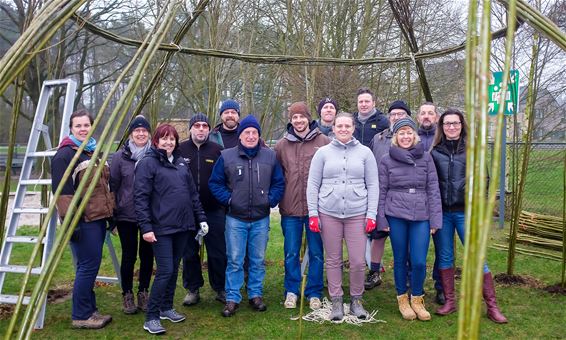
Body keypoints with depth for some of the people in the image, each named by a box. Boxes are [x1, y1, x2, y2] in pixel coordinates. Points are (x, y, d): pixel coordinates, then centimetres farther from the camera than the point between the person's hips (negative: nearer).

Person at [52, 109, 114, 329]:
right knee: (88, 266, -5)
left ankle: (90, 310, 25)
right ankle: (81, 316, 7)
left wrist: (110, 214, 24)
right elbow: (62, 192, -16)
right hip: (82, 220, -9)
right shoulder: (65, 155, -9)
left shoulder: (92, 152, 18)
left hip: (98, 218, 9)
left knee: (91, 266, 14)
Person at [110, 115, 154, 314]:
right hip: (126, 215, -1)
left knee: (147, 255, 10)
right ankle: (127, 294, 23)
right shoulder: (120, 156, -2)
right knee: (129, 255, 6)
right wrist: (111, 214, 0)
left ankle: (143, 292, 26)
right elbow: (113, 186, 1)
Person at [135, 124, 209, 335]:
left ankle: (167, 308, 29)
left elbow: (193, 193, 17)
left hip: (182, 226, 6)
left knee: (174, 269, 14)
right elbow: (140, 197, -11)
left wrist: (201, 218, 13)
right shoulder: (147, 163, -5)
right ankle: (151, 318, 2)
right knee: (165, 270, -9)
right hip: (161, 228, -6)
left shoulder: (181, 163, 14)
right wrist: (146, 227, -17)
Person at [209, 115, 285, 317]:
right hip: (235, 219, -1)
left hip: (261, 219, 2)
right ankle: (232, 298, 13)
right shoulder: (227, 156, -1)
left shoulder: (270, 156, 4)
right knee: (234, 261, 2)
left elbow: (279, 183, 9)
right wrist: (227, 200, -6)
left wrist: (271, 200, -4)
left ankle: (256, 294, 26)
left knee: (258, 260, 11)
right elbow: (215, 183, 5)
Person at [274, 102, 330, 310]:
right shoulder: (282, 145, 5)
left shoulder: (323, 142, -2)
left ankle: (314, 293, 24)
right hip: (290, 208, 2)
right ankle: (291, 291, 26)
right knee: (291, 253, 11)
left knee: (316, 253, 9)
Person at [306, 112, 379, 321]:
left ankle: (356, 300, 21)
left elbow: (373, 185, 4)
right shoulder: (323, 152, 4)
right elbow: (313, 184, 4)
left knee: (358, 261, 0)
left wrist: (371, 215, -2)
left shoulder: (365, 152, 4)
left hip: (357, 214, 0)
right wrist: (313, 214, -1)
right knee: (333, 260, 8)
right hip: (329, 214, 0)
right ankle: (336, 301, 22)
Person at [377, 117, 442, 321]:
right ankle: (402, 299, 27)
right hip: (396, 216, 0)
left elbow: (433, 190, 4)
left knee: (419, 262, -1)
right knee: (400, 259, 9)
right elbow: (381, 192, 3)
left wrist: (435, 219, -1)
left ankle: (417, 299, 23)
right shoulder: (387, 160, 2)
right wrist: (381, 220, -1)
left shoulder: (426, 158, 5)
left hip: (421, 216, 1)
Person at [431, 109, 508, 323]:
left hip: (465, 211, -2)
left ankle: (492, 306, 9)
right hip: (441, 212, 2)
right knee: (445, 257, 9)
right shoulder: (435, 151, 5)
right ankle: (449, 301, 21)